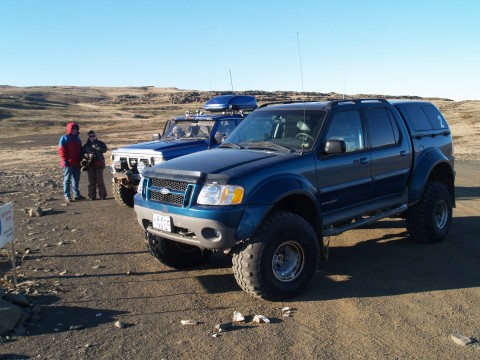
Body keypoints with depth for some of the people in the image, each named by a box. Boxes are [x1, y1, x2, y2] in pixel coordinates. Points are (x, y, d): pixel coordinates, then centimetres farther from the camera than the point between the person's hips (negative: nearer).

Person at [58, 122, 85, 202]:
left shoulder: (77, 139, 17)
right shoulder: (64, 138, -4)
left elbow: (80, 150, 24)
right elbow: (61, 150, -10)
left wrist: (81, 159, 17)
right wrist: (65, 160, -16)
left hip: (76, 163, 7)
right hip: (68, 163, -7)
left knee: (76, 179, 11)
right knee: (67, 179, -4)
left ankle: (77, 194, 19)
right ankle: (67, 196, -3)